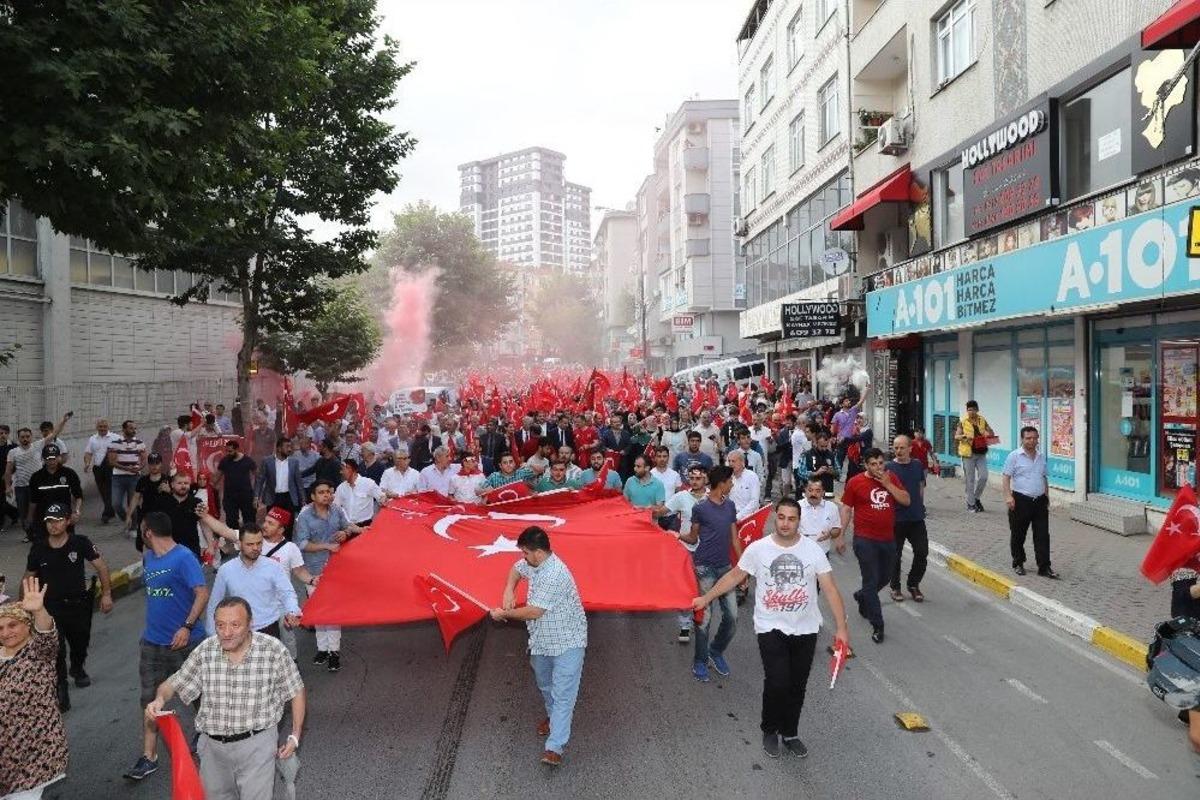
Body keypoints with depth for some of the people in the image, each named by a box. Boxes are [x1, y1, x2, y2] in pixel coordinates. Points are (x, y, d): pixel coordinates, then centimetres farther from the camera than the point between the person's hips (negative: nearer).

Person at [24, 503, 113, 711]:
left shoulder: (80, 543, -12)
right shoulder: (38, 549, -6)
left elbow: (101, 567, -8)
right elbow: (29, 578, 7)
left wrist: (106, 594, -12)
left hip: (79, 604, 1)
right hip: (51, 607, -1)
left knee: (80, 642, 20)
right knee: (56, 649, -9)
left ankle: (78, 669, 50)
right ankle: (60, 688, 6)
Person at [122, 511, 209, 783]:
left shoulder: (184, 557, -18)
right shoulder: (148, 556, 7)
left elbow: (202, 593, -25)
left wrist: (187, 626, -29)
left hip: (184, 640, -6)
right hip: (152, 642, 6)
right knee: (150, 699, 5)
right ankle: (149, 757, 11)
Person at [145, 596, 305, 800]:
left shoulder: (272, 649, -17)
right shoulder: (205, 651, -9)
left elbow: (296, 691, -6)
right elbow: (174, 683, 3)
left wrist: (295, 736, -5)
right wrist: (160, 699, -19)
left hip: (256, 744, -4)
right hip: (213, 745, 4)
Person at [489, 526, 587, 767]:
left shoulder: (554, 575, -31)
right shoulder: (532, 563, -2)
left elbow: (533, 612, -29)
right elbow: (516, 569, 21)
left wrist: (504, 614, -14)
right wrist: (509, 591, 1)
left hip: (566, 643, -9)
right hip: (541, 641, 9)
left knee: (562, 694, -10)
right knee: (545, 685, 26)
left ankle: (554, 748, -13)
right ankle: (553, 716, 50)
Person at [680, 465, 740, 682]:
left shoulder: (730, 506, 8)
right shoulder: (700, 508, -7)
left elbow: (734, 538, 12)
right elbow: (693, 538, 1)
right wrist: (679, 536, -19)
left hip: (725, 567, 5)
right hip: (705, 568, -5)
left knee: (732, 616, 4)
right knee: (704, 617, -2)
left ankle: (716, 652, 27)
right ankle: (700, 661, 15)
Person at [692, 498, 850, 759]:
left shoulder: (813, 550, -6)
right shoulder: (758, 549, -8)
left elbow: (830, 589, -5)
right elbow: (734, 576, 4)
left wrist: (841, 627, -10)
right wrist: (706, 598, 5)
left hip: (805, 629, 2)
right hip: (771, 628, -2)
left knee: (797, 686, 11)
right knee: (777, 683, -11)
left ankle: (790, 733, 33)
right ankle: (769, 730, 16)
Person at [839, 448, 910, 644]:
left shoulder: (891, 478, 4)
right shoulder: (855, 482, -6)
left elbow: (906, 500, -1)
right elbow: (846, 509, -1)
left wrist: (888, 484, -13)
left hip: (888, 539, 5)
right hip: (865, 540, -5)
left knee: (885, 577, 19)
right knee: (871, 582, -3)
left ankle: (862, 597, 48)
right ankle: (877, 626, 5)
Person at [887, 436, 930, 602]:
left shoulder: (917, 465, 4)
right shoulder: (889, 468, -8)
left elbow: (921, 487, 17)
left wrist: (920, 506, 13)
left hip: (917, 518, 4)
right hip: (896, 519, -3)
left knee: (922, 553, 5)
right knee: (895, 555, 7)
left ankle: (913, 584, 25)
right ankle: (895, 587, 23)